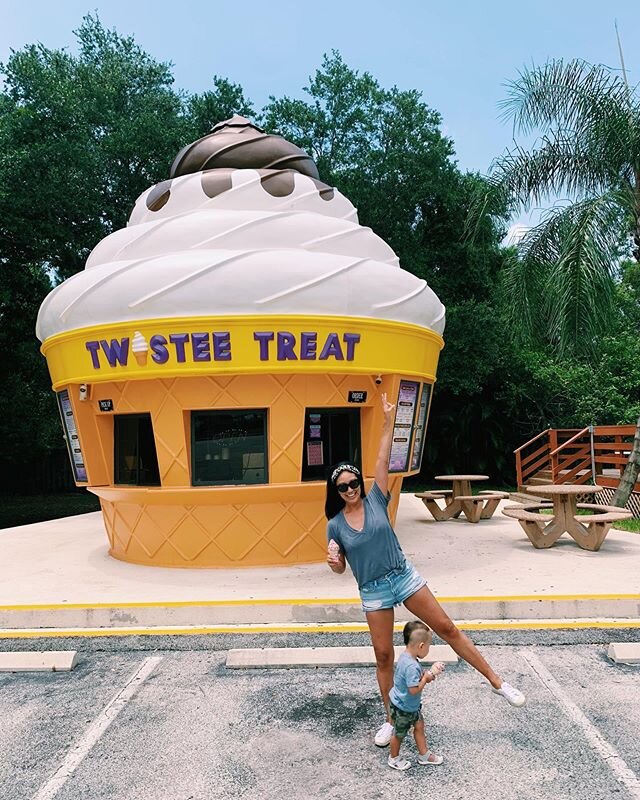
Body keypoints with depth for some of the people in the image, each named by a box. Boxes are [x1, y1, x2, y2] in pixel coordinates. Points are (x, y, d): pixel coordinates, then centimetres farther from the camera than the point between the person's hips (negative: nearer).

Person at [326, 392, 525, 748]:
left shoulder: (375, 500, -5)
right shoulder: (335, 525, -3)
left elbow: (383, 461, -12)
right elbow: (340, 568, 7)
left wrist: (388, 422, -17)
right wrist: (333, 561, -18)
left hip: (404, 576, 0)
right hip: (373, 591, 1)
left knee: (447, 628, 4)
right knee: (384, 655, 7)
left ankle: (497, 681, 18)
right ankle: (393, 719, 26)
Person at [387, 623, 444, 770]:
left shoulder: (405, 656, -8)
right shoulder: (412, 666, -38)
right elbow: (414, 690, -34)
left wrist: (427, 674, -9)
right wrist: (427, 676, -24)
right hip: (402, 708, -8)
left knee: (419, 725, 22)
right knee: (400, 733, 16)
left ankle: (424, 755, 40)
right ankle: (394, 758, 40)